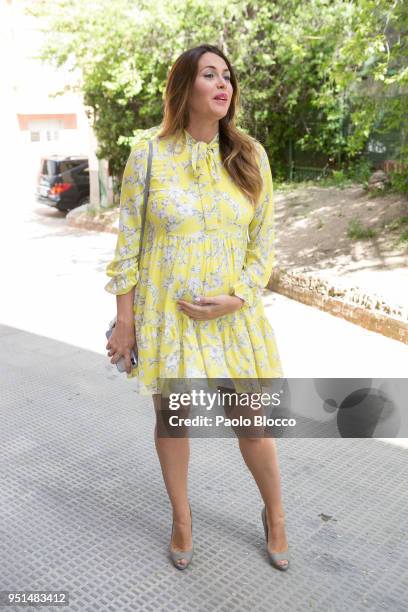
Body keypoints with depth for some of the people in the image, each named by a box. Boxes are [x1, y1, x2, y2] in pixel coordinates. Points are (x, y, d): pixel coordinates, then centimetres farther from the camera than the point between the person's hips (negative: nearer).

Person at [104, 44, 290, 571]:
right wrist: (125, 321, -4)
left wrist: (236, 299, -11)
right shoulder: (150, 152, -5)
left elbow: (264, 241, 3)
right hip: (165, 314, -1)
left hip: (234, 316, 1)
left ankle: (275, 515, 39)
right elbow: (129, 242, -3)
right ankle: (181, 519, 39)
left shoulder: (250, 155, 0)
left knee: (253, 425, 10)